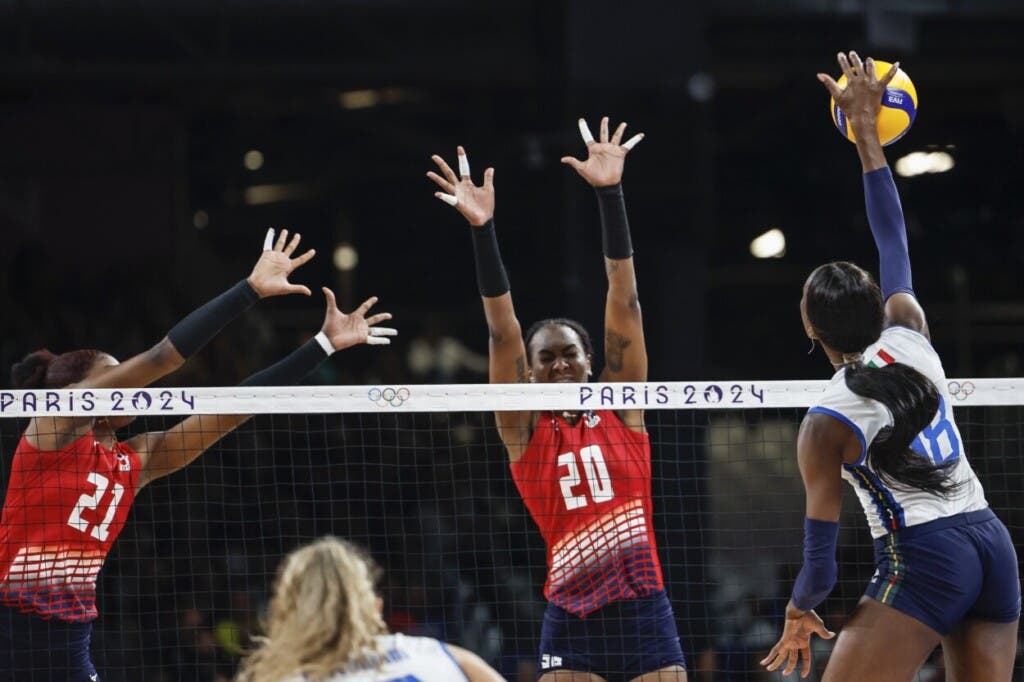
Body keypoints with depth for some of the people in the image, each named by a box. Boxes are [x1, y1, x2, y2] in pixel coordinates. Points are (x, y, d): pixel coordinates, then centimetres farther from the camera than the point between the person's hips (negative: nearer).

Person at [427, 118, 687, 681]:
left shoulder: (620, 408, 7)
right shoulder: (524, 431, 5)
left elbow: (624, 300, 2)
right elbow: (502, 331, -4)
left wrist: (610, 194, -4)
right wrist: (483, 229, -13)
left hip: (644, 612, 1)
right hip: (571, 620, -1)